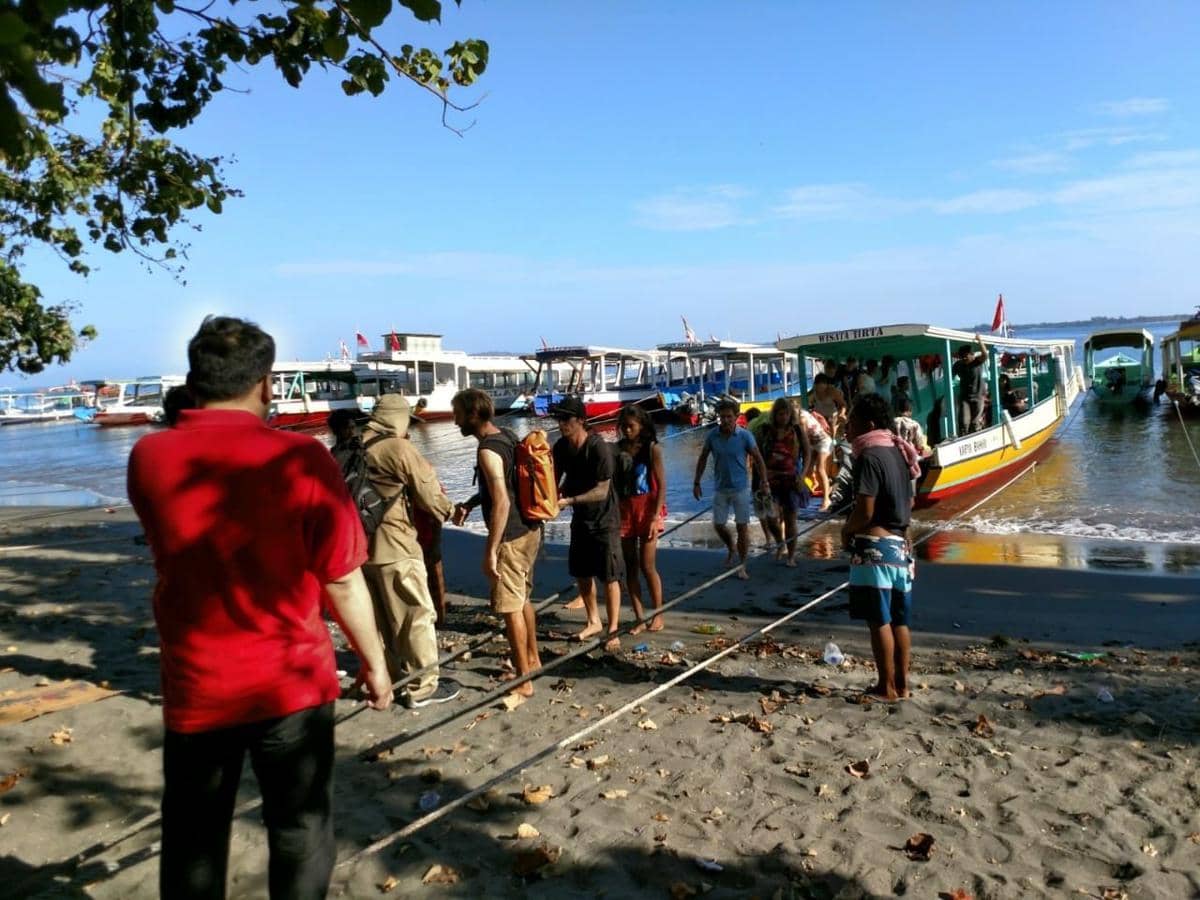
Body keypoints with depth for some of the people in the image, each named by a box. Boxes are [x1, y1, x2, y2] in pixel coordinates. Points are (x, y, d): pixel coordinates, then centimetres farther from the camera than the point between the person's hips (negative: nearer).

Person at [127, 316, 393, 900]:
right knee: (300, 832, 15)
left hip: (194, 690, 3)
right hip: (291, 685, -3)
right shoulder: (300, 459, -17)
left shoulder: (147, 459, -5)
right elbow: (343, 584, -12)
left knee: (192, 841, 21)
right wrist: (373, 662, 3)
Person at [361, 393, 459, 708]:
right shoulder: (399, 448, -14)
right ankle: (423, 687, 11)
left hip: (360, 546, 7)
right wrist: (449, 510, 11)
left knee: (386, 620, 19)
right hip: (395, 549, -7)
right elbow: (429, 494, -10)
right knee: (417, 617, 5)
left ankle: (397, 679, 32)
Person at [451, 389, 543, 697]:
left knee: (510, 608, 1)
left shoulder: (488, 451, -21)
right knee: (523, 599, 23)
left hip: (511, 537, -10)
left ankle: (523, 681, 9)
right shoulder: (507, 436, 7)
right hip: (530, 529, 10)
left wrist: (490, 551, -23)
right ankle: (532, 658, 38)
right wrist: (470, 504, 13)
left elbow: (501, 503, -26)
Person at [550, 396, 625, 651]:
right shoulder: (561, 447, -5)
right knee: (581, 573, 14)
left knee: (609, 576, -1)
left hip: (604, 520, -7)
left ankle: (613, 631, 8)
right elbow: (556, 478, 4)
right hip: (580, 518, 7)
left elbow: (602, 491, -26)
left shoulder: (599, 448, -24)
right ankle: (594, 622, 31)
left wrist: (568, 500, -33)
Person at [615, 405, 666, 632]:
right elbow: (614, 483, 5)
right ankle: (640, 618, 13)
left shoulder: (652, 449, -4)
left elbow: (661, 485, -7)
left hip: (647, 510, -4)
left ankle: (657, 616, 12)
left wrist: (655, 517, -14)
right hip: (624, 510, 4)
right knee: (630, 567, 5)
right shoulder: (618, 448, 5)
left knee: (647, 566, -3)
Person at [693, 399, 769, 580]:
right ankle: (731, 550, 39)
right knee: (718, 525, 9)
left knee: (742, 527, 0)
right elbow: (703, 459, 6)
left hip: (740, 488, -2)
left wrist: (764, 483, -8)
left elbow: (758, 459, -3)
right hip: (720, 488, 2)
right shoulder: (712, 435, -5)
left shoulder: (744, 436, -11)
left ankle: (742, 566, 13)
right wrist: (696, 483, 6)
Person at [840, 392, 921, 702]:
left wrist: (846, 529, -2)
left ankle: (886, 687, 6)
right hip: (900, 544, 9)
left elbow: (864, 511, -19)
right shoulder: (898, 453, 12)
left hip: (875, 545, -9)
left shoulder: (869, 456, -15)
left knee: (879, 620, -1)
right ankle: (902, 683, 20)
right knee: (899, 619, 13)